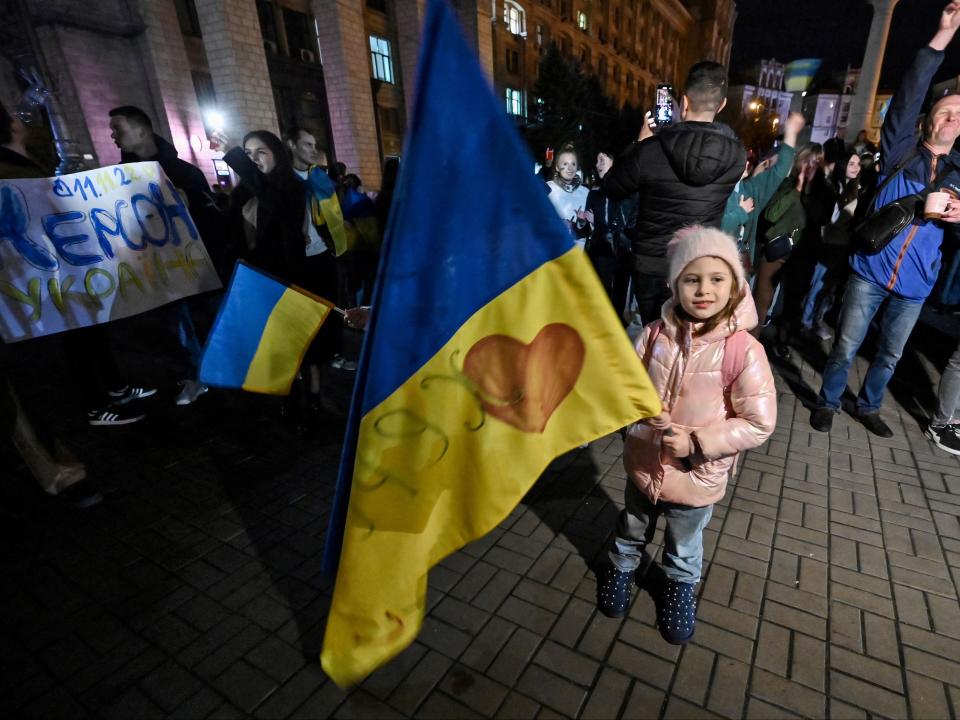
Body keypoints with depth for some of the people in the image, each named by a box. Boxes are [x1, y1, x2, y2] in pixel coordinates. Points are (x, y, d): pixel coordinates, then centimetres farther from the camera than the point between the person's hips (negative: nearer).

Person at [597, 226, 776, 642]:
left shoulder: (744, 351, -22)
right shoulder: (654, 335, -15)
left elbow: (759, 423, -18)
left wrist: (696, 443, -25)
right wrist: (653, 429, -21)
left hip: (696, 477, -2)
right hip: (644, 463, 2)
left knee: (684, 545, 27)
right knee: (632, 528, 29)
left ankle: (681, 587, 59)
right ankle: (622, 568, 60)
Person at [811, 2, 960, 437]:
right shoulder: (901, 151, 3)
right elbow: (908, 96, -10)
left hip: (915, 283, 4)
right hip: (871, 270, -4)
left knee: (890, 353, 15)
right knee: (846, 347, 2)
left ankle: (868, 407, 32)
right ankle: (828, 402, 21)